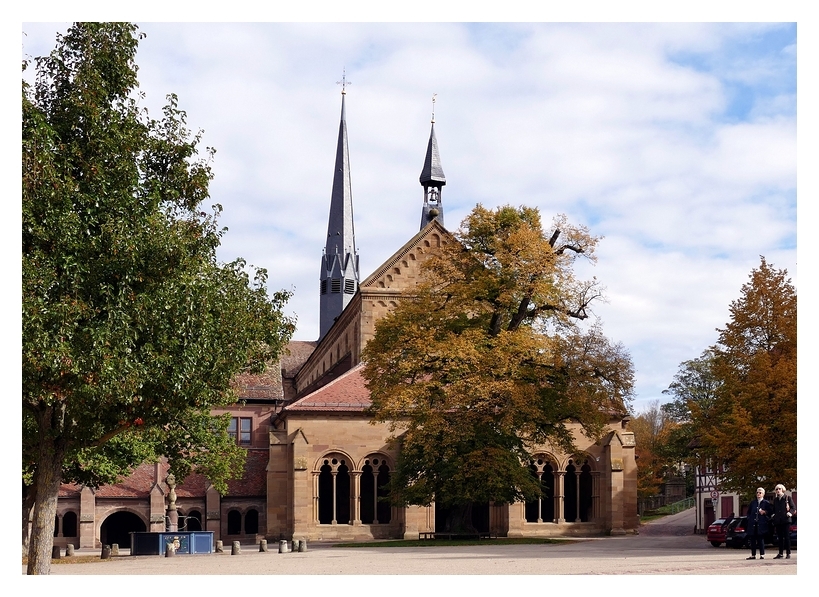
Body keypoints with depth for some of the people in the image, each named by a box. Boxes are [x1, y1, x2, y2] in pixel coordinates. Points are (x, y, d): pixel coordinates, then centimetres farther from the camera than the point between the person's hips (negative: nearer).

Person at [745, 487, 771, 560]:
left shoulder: (766, 503, 5)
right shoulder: (753, 502, 16)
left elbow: (770, 513, 2)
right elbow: (749, 512, 21)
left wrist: (765, 512, -14)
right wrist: (749, 518, 7)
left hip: (761, 524, -4)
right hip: (753, 524, 4)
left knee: (761, 539, -4)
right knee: (753, 539, 3)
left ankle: (762, 554, 2)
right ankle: (753, 555, 7)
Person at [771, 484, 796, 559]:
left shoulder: (788, 498, 2)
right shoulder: (775, 499, 16)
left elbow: (793, 508, 0)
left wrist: (790, 513, -17)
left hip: (786, 520, -4)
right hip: (778, 521, 4)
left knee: (787, 537, -4)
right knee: (780, 538, 6)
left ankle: (788, 553, 1)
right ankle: (780, 554, 9)